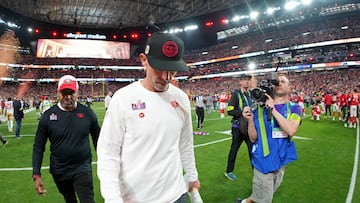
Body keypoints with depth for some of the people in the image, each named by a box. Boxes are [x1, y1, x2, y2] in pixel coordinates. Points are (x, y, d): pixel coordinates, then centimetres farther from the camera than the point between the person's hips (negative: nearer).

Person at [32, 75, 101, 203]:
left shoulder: (87, 113, -8)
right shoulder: (48, 116, -7)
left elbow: (98, 141, 1)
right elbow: (38, 147, -1)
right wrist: (36, 175, -6)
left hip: (82, 169, -2)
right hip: (58, 172, 2)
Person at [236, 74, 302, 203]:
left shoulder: (294, 108, -4)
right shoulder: (261, 108, -7)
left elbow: (291, 130, -24)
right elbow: (253, 138, -6)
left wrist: (273, 109, -25)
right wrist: (250, 120, -22)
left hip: (281, 161, 3)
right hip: (264, 161, -3)